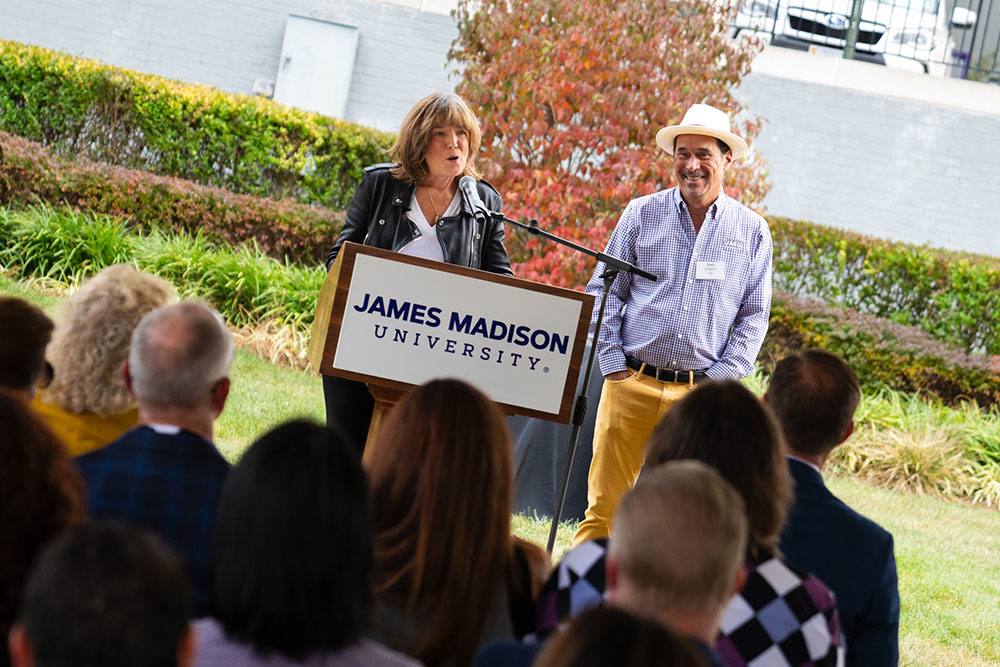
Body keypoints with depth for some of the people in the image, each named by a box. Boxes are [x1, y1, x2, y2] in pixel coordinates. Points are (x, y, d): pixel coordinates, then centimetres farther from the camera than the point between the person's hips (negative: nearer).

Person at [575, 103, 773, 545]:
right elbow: (604, 291, 9)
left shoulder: (751, 231, 7)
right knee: (605, 504, -3)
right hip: (631, 384, 0)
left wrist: (720, 379, -1)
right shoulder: (641, 215, 7)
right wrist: (614, 365, -1)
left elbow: (754, 314, 9)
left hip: (701, 395, 0)